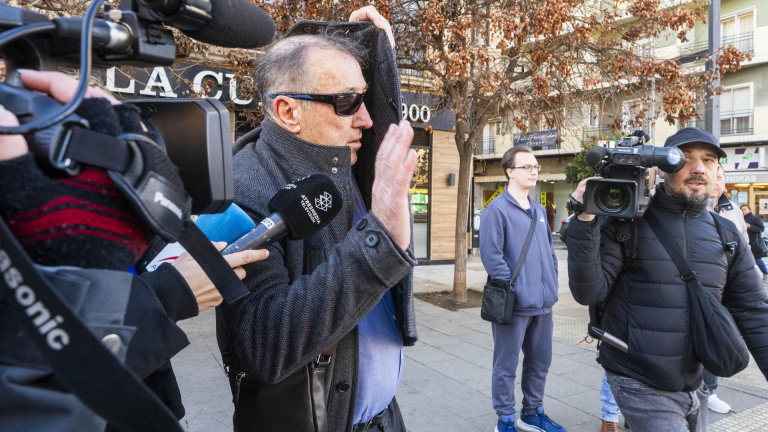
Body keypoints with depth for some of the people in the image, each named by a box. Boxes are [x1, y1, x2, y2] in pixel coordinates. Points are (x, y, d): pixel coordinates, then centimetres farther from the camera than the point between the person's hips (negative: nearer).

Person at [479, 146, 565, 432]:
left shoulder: (539, 210, 14)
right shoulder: (497, 210, -11)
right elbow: (491, 255, -18)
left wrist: (551, 283, 10)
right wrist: (516, 290, -17)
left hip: (542, 303, 8)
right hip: (514, 305, -8)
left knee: (540, 361, 19)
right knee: (506, 365, 6)